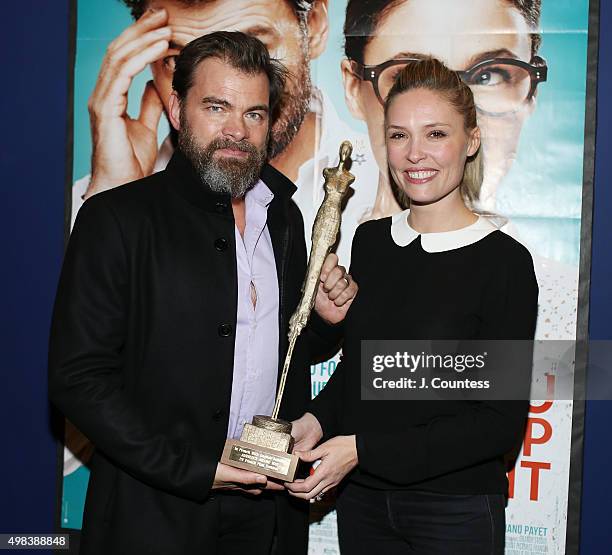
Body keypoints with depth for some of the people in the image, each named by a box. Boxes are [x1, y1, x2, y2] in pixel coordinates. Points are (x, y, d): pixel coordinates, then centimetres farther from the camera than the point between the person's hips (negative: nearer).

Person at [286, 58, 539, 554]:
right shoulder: (370, 240, 1)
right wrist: (318, 420, -7)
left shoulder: (504, 261, -14)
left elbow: (502, 422, -15)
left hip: (455, 510, -4)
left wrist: (363, 449, -19)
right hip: (360, 501, 5)